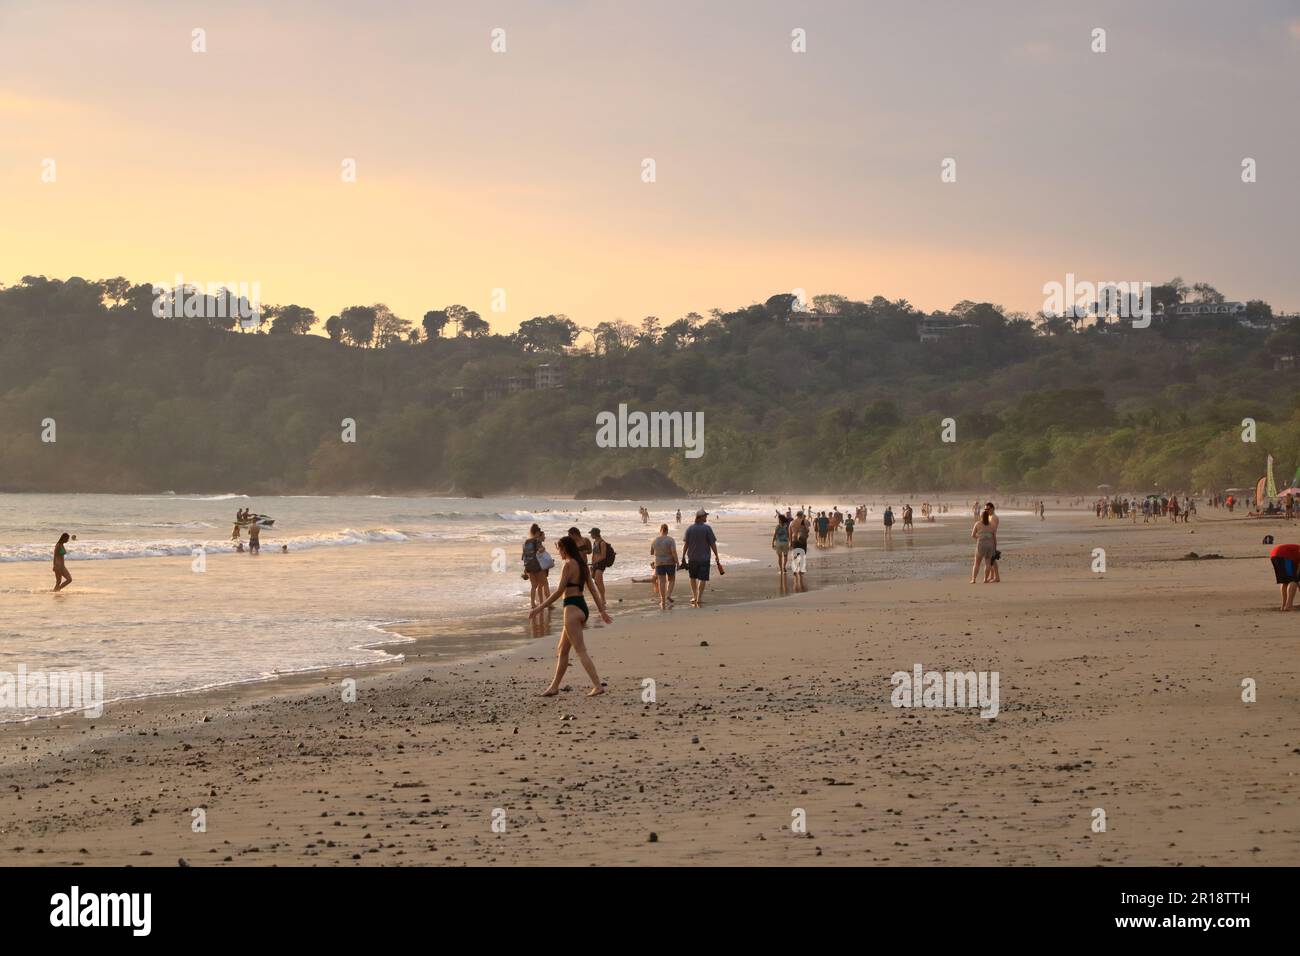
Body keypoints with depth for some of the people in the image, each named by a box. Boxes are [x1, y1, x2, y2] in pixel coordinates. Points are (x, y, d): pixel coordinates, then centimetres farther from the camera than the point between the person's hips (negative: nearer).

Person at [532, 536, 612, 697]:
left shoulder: (568, 565, -13)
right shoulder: (582, 565, 12)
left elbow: (559, 591, -17)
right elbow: (592, 589, 14)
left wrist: (539, 608, -14)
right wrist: (602, 611, 19)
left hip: (573, 608, -9)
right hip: (583, 607, 9)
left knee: (581, 651, -8)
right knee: (562, 650, 16)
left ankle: (598, 686, -13)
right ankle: (554, 686, 22)